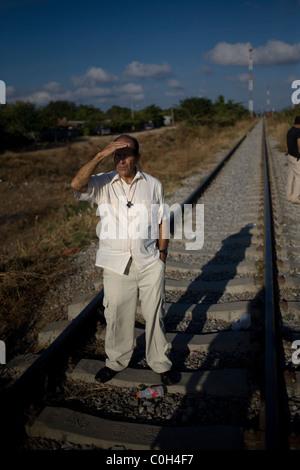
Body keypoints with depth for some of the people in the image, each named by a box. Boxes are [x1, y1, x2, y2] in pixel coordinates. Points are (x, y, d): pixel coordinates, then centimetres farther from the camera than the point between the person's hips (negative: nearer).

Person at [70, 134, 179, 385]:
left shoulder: (153, 184, 5)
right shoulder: (103, 184, 0)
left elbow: (162, 221, 9)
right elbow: (77, 184, -21)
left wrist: (162, 252, 3)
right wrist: (101, 155, -22)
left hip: (150, 262, 1)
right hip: (116, 264, 0)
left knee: (155, 314, 10)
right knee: (117, 315, 12)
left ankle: (161, 363, 29)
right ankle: (116, 361, 35)